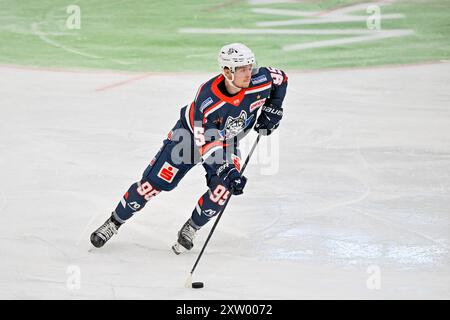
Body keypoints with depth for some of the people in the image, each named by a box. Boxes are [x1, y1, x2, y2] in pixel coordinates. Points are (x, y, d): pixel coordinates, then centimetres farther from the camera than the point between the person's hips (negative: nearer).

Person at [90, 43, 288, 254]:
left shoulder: (260, 81, -27)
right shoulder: (207, 100, -38)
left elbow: (280, 78, -3)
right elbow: (207, 145, -35)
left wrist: (272, 110, -11)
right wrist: (228, 172, -41)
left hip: (226, 141, 3)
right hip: (192, 134, -3)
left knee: (223, 188, -21)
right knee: (154, 181, -4)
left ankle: (190, 229, 3)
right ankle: (114, 222, 14)